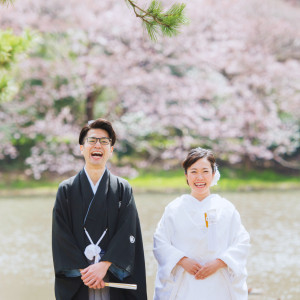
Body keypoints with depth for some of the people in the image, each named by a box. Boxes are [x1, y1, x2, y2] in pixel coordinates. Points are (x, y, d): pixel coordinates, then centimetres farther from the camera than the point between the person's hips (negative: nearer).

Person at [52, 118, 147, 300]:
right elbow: (62, 237, -1)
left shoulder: (123, 189, 8)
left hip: (114, 279, 0)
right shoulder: (66, 190, 8)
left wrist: (104, 265, -16)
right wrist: (83, 271, -13)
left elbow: (127, 234, -2)